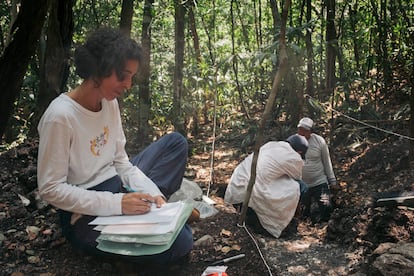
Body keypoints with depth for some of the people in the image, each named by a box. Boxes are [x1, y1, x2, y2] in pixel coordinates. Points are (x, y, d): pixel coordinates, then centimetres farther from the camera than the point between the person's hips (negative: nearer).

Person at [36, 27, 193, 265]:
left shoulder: (110, 102, 0)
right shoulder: (60, 116, -23)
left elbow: (121, 162, 5)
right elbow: (51, 189, -21)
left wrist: (151, 192, -12)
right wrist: (116, 203, -25)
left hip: (117, 188, 8)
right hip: (87, 213, -8)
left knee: (175, 143, 8)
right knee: (179, 241, -24)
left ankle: (146, 210, -2)